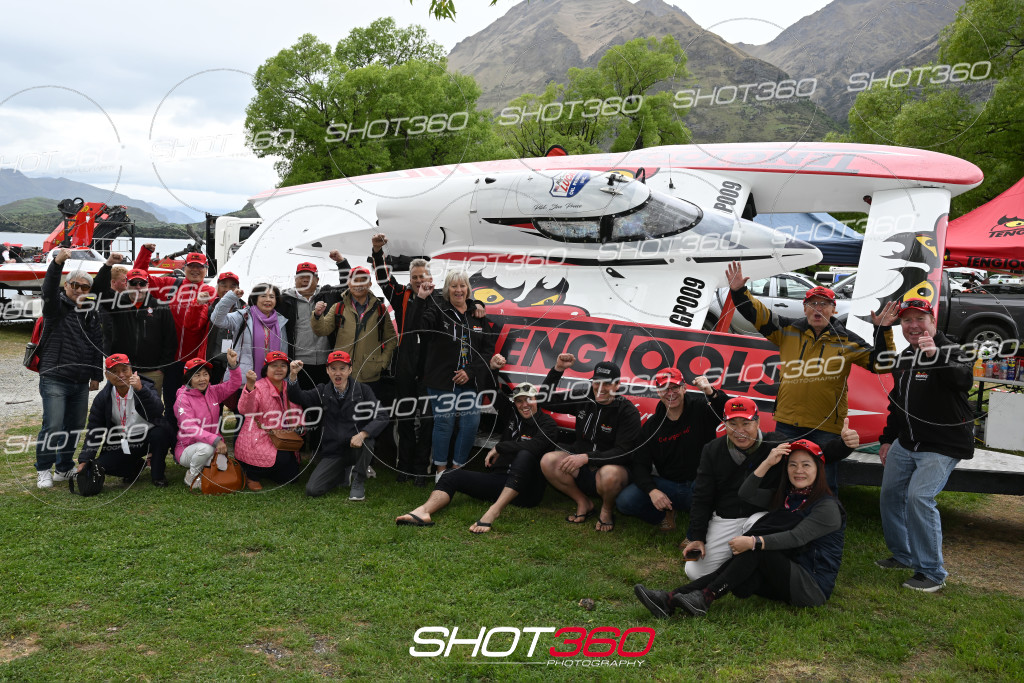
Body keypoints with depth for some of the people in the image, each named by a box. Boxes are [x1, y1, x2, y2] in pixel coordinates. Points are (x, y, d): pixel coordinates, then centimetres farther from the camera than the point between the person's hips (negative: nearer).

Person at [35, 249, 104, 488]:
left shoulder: (92, 313, 13)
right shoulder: (56, 306, -2)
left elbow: (97, 346, 17)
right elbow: (48, 289, -25)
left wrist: (96, 375, 16)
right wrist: (57, 262, -40)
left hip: (81, 383, 5)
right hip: (55, 379, -5)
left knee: (75, 427, 11)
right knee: (53, 427, -11)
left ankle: (64, 468, 26)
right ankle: (43, 470, 6)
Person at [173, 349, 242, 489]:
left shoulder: (213, 392, 6)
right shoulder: (183, 399, -11)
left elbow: (234, 384, 1)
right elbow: (190, 428, -21)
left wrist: (233, 364, -18)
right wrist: (215, 440, -33)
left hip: (213, 445, 4)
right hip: (187, 449, -4)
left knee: (223, 468, -24)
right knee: (206, 447, -37)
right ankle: (191, 476, -8)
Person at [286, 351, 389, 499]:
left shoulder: (363, 390, -2)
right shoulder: (323, 392, 5)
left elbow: (381, 418, -11)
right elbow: (297, 397, -8)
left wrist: (362, 434, -28)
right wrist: (293, 375, -27)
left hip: (358, 448, -2)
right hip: (333, 452, 3)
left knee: (366, 438, -36)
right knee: (312, 490, -13)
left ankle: (359, 481, -9)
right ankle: (344, 472, 18)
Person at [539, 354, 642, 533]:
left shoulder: (628, 412, -13)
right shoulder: (584, 398, 1)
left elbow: (623, 452, -20)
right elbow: (546, 401, 5)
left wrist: (587, 457, -29)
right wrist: (557, 370, -7)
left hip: (613, 466, -5)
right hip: (582, 468, 5)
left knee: (609, 474, -39)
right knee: (548, 461, -19)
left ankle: (607, 510, -3)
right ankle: (583, 503, 3)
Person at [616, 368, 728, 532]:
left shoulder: (700, 407, -3)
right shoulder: (651, 426, 5)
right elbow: (640, 465, 2)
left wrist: (711, 393, -41)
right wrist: (652, 491, -18)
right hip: (667, 485, 3)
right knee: (625, 501, -18)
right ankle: (664, 514, 11)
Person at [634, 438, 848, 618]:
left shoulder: (828, 506, -8)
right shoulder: (785, 497, 15)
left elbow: (796, 537, -22)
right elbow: (746, 494, 3)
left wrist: (754, 542, -30)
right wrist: (768, 463, -6)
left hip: (814, 587, -6)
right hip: (786, 580, 6)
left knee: (756, 552, -26)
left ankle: (705, 598, -32)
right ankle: (670, 599, -33)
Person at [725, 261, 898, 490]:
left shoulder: (846, 341, 3)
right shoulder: (788, 331, 5)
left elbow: (881, 363, 4)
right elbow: (757, 314, 5)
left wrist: (883, 331, -7)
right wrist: (738, 291, -8)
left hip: (826, 427, -1)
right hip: (787, 423, 2)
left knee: (825, 484, 6)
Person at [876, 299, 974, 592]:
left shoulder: (950, 350, -12)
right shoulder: (904, 357, 10)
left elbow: (965, 380, -36)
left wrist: (937, 356, -52)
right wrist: (887, 439, 20)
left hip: (943, 445, -8)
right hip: (906, 443, 8)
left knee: (919, 497, -19)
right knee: (890, 494, 12)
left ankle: (932, 573, -7)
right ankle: (902, 555, 32)